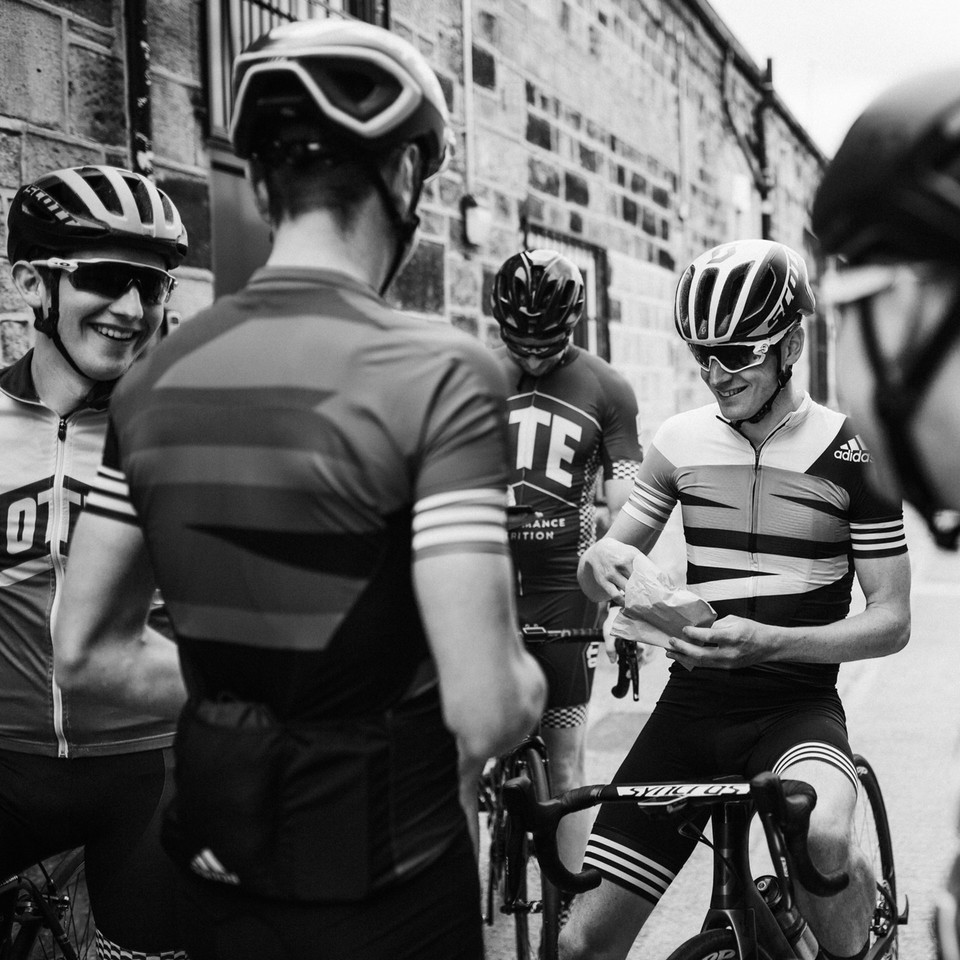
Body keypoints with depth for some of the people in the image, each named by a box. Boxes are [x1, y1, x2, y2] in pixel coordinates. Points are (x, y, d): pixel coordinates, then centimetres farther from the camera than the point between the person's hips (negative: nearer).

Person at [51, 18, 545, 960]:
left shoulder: (155, 379, -2)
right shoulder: (438, 372, -19)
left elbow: (86, 653, 4)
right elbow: (485, 710, -23)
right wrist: (526, 678, -2)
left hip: (213, 868, 5)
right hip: (382, 884, -4)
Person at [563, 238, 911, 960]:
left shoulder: (850, 453, -6)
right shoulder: (681, 440, 3)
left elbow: (891, 620, -6)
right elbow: (604, 561, 12)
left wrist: (766, 642, -23)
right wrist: (604, 563, -15)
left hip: (797, 706, -3)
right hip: (693, 704, 3)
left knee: (820, 836, -37)